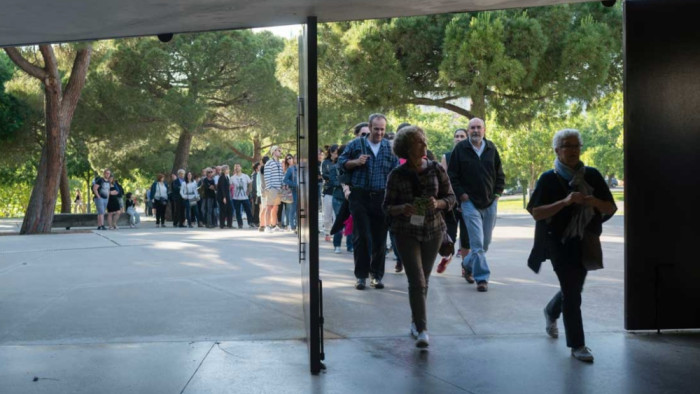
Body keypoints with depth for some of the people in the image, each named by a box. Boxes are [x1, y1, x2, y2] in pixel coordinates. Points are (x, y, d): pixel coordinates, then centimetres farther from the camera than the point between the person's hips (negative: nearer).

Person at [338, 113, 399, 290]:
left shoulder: (390, 148, 9)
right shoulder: (356, 144, 6)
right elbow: (341, 162, 11)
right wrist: (356, 162, -9)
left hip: (381, 198, 2)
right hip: (360, 197, -1)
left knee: (380, 238, 5)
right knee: (361, 237, -2)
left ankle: (376, 275, 16)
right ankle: (361, 275, 7)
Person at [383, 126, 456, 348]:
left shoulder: (436, 170, -1)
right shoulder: (397, 175, -5)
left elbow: (451, 198, 4)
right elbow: (387, 206, -1)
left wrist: (438, 203, -17)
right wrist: (401, 209, -22)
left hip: (433, 230, 3)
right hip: (406, 232, -2)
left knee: (423, 279, 14)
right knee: (417, 281, -11)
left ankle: (416, 322, 32)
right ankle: (422, 329, -8)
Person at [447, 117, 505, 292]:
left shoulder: (491, 148, 7)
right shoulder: (460, 149, -2)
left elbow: (500, 174, 14)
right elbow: (452, 175, 0)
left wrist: (497, 193, 4)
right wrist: (461, 194, -7)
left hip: (490, 202, 4)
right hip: (470, 202, -4)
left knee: (486, 242, 12)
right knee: (477, 242, -10)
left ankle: (468, 264, 35)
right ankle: (481, 277, -4)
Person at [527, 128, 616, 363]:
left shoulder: (592, 176, 2)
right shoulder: (549, 179, -7)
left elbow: (611, 208, 5)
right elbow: (536, 213, -13)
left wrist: (596, 202, -17)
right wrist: (565, 201, -25)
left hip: (585, 243, 4)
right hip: (560, 243, -4)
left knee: (573, 287, 18)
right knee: (572, 292, -5)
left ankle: (551, 312, 48)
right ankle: (577, 345, 6)